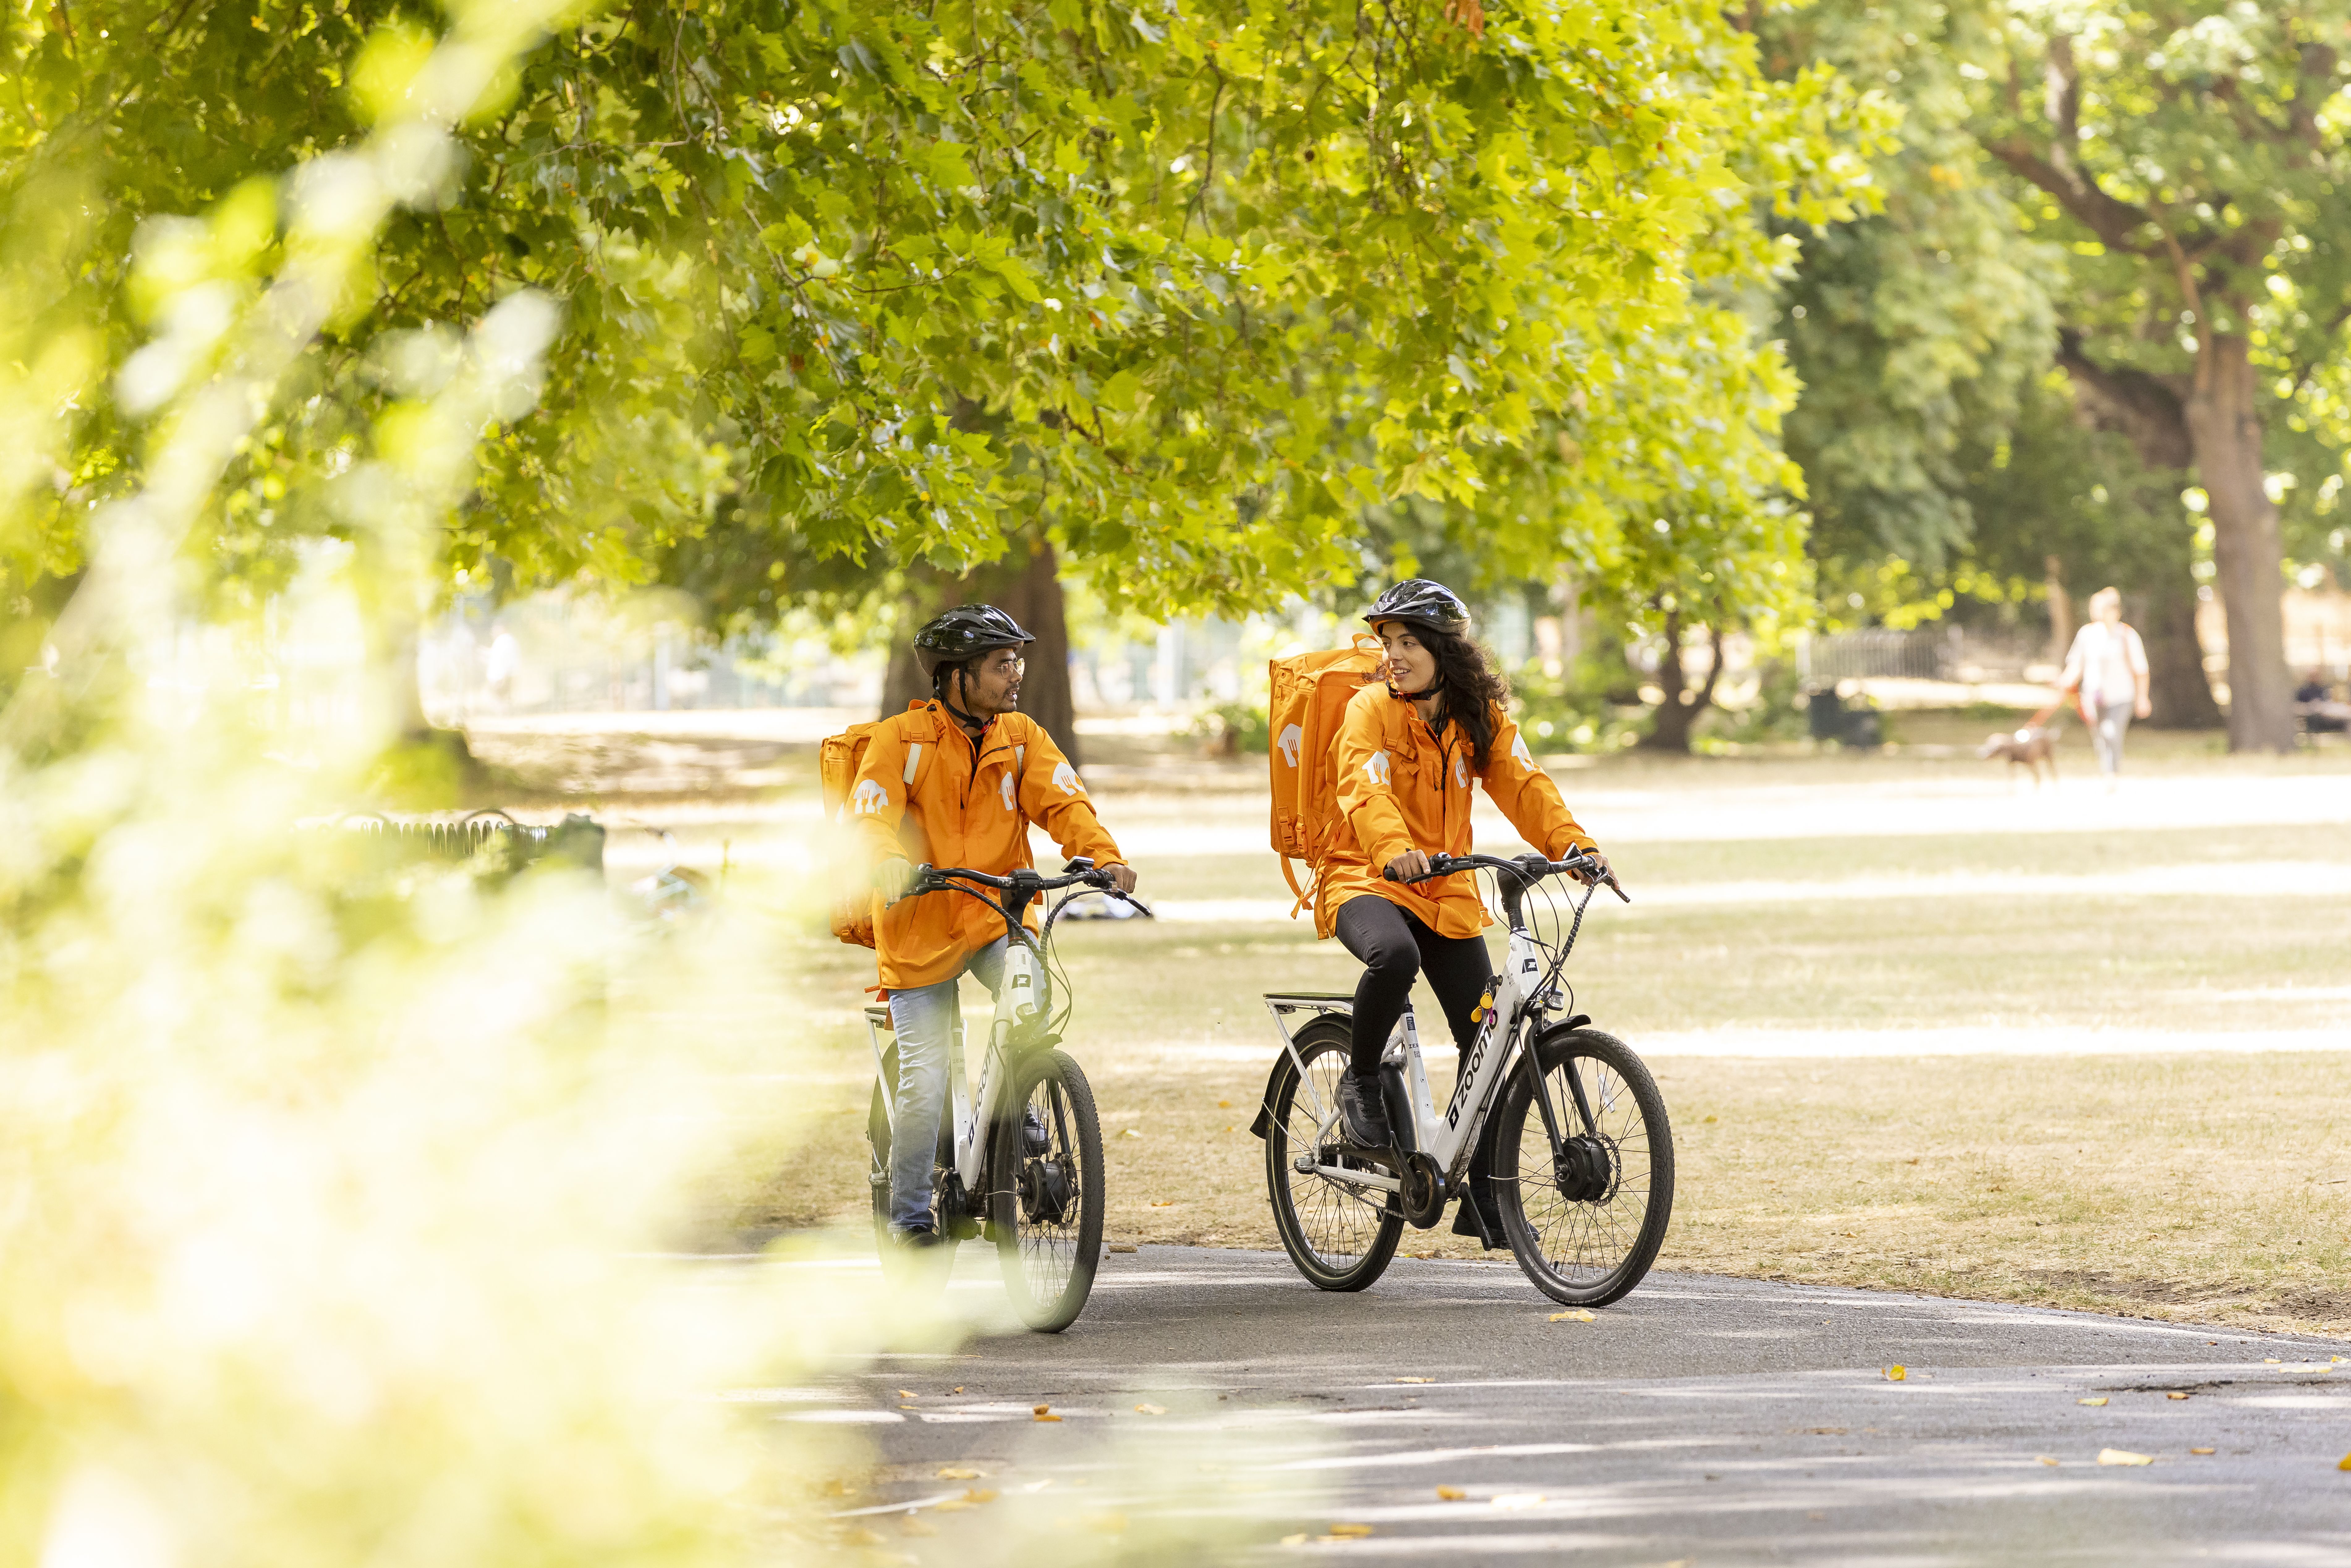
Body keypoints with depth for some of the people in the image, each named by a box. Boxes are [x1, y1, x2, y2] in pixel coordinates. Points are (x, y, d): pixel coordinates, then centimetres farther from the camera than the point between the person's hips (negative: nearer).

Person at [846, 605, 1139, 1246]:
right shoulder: (901, 739, -7)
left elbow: (1062, 801, -8)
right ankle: (910, 1218, 12)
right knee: (923, 1084, -5)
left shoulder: (1021, 737, 3)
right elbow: (869, 818, -17)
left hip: (996, 917, 2)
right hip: (921, 928, -2)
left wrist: (1104, 857, -27)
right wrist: (888, 864, -40)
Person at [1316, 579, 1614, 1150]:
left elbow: (1523, 785, -7)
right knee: (1395, 955, -39)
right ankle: (1360, 1082, -15)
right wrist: (1395, 851, -47)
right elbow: (1366, 790, -27)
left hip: (1448, 894, 5)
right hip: (1366, 882, -5)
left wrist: (1572, 845, -25)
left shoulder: (1479, 717, 4)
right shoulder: (1371, 708, -10)